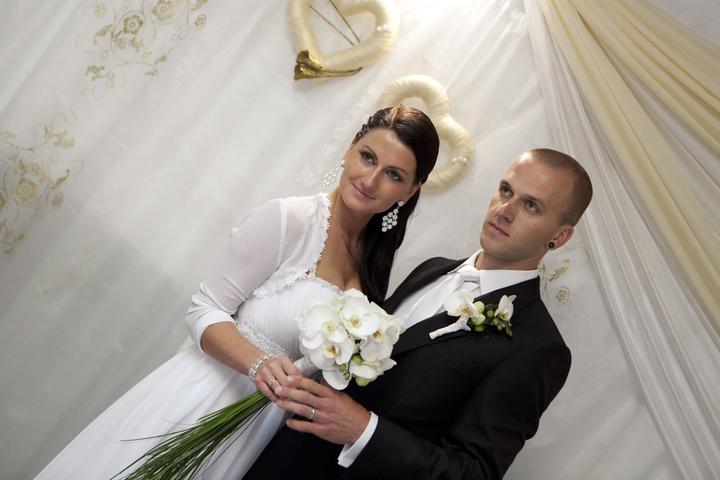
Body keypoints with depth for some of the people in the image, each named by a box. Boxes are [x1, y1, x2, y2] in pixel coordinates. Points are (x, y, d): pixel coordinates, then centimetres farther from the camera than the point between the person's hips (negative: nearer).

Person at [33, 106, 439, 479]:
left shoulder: (377, 255, 3)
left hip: (266, 421, 5)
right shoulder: (288, 219, -16)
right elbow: (205, 312, -13)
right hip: (209, 397, -4)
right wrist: (259, 363, -28)